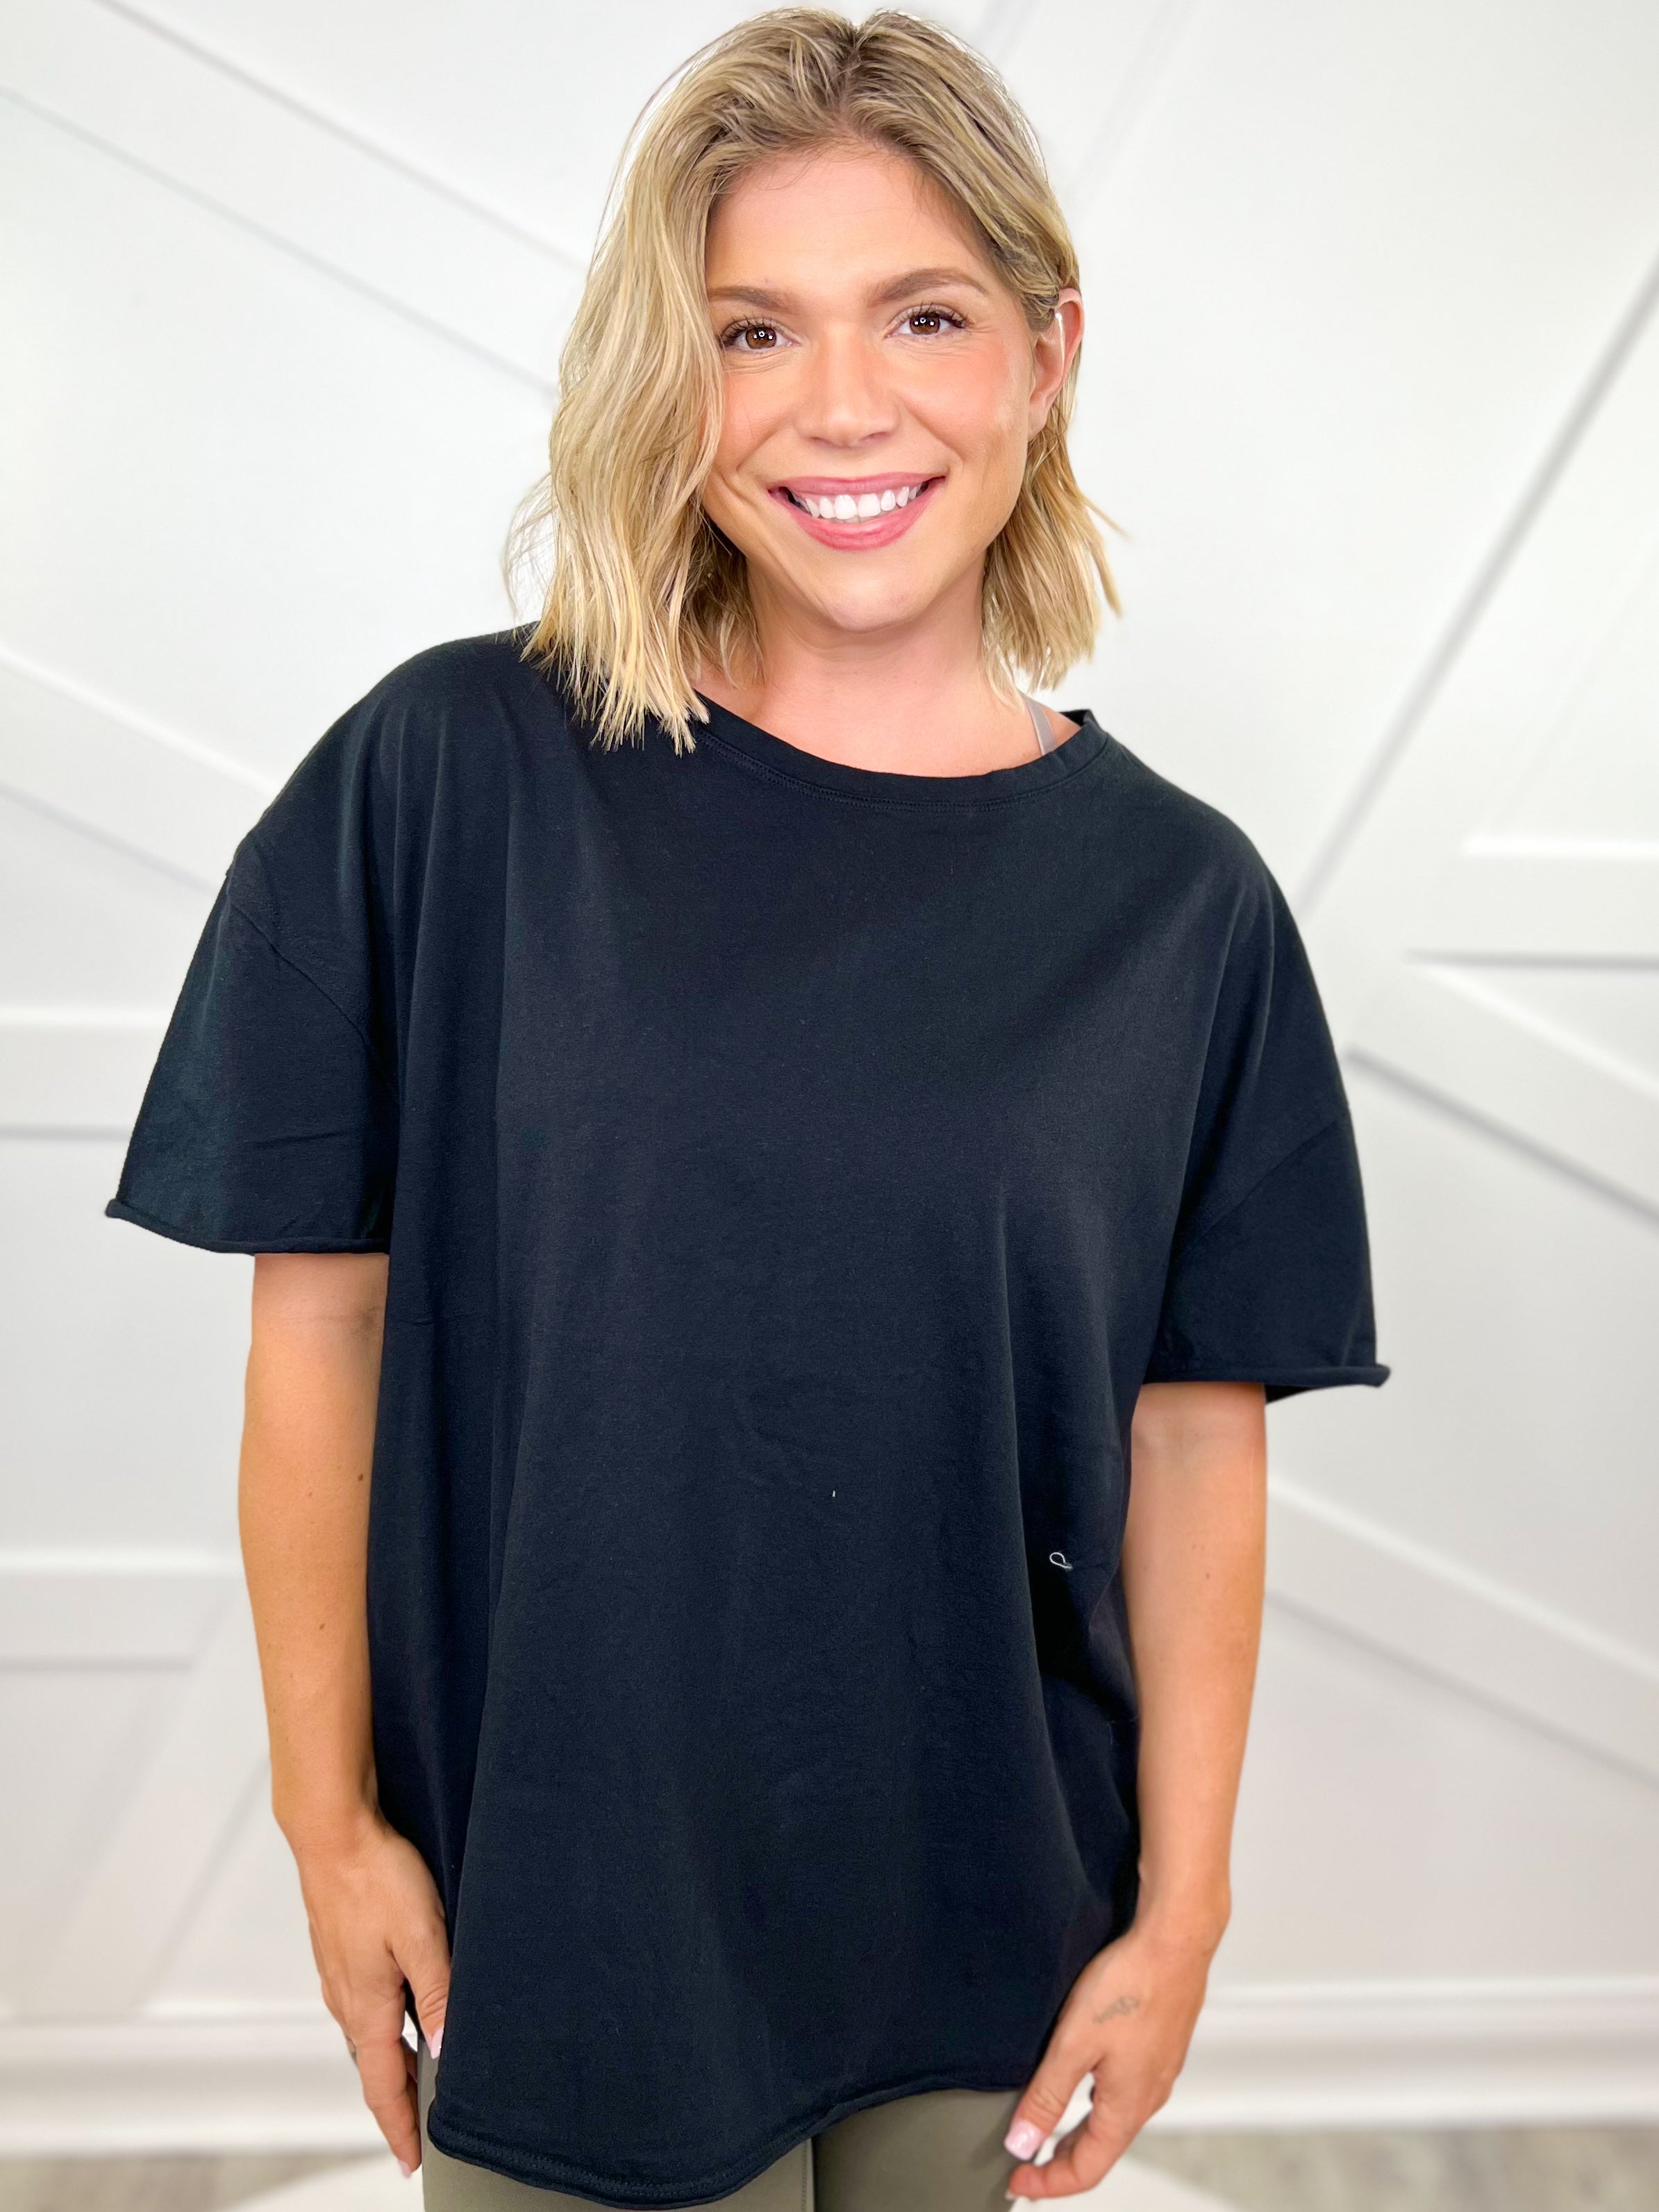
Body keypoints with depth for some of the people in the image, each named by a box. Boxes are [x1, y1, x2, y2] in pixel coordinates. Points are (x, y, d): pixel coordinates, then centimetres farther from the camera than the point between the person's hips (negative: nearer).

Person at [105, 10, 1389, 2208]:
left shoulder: (1177, 896, -6)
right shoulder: (449, 778, -11)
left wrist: (1181, 1906, -1)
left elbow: (1196, 1436, -3)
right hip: (554, 1910, -1)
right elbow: (322, 1314, -7)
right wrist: (332, 1814, -4)